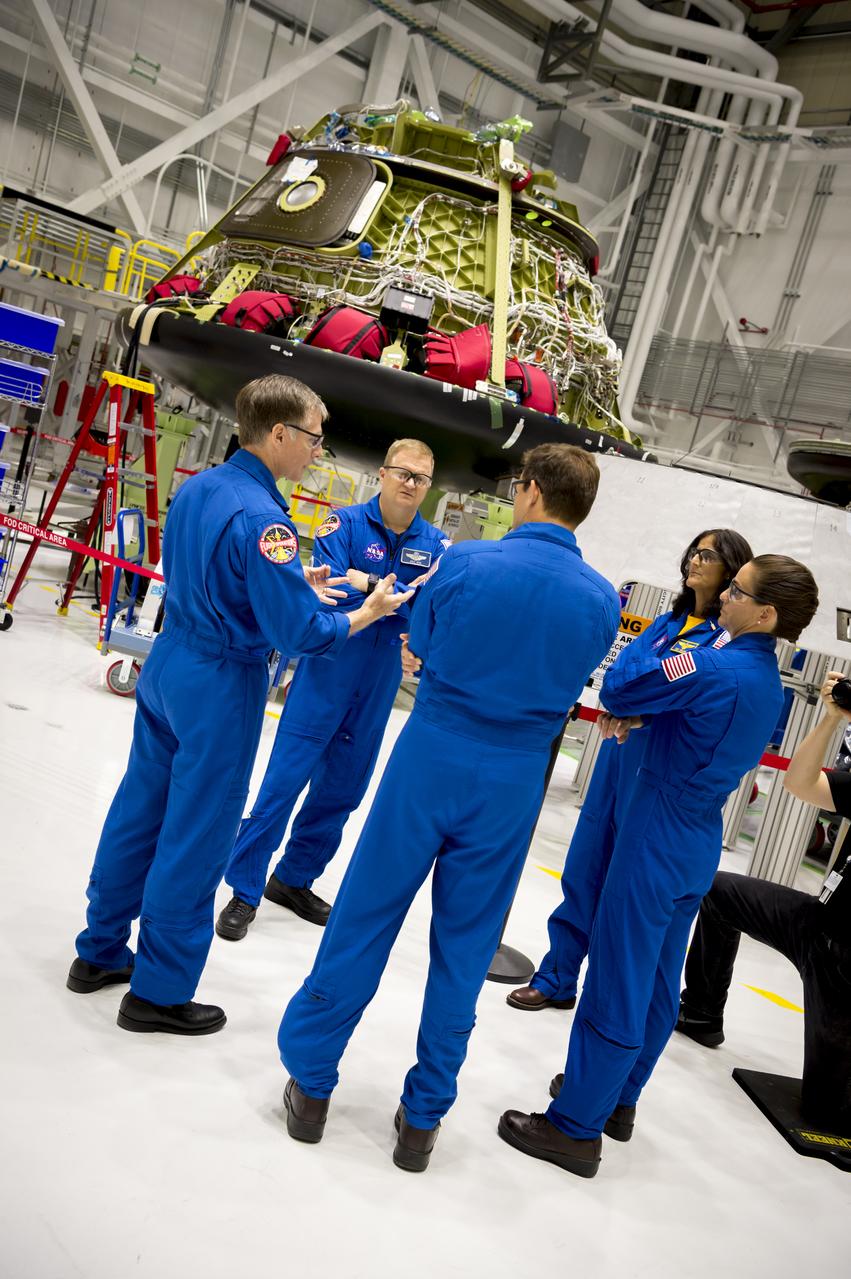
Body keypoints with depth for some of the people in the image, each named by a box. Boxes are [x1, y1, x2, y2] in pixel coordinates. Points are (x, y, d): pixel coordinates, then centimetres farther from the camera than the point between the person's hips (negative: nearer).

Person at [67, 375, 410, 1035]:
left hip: (167, 665, 9)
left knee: (139, 809, 19)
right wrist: (368, 613, -8)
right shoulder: (261, 517, -24)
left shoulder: (196, 487, 4)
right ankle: (159, 991, 19)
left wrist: (293, 582, 11)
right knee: (196, 839, 5)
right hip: (221, 689, -9)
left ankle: (99, 953, 35)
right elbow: (298, 633, -24)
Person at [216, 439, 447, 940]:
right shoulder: (346, 523, -8)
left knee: (342, 789, 14)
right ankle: (244, 891, 9)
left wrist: (368, 583, -22)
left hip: (380, 683, 5)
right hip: (327, 670, -4)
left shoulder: (435, 543, 2)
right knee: (284, 781, -4)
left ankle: (294, 879, 32)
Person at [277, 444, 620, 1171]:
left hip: (431, 757, -2)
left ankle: (312, 1082, 25)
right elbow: (567, 684, 8)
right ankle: (424, 1117, 25)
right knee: (465, 947, 13)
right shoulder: (602, 600, -5)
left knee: (363, 919, 11)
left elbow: (421, 649, 3)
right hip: (512, 783, 2)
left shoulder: (466, 562, -11)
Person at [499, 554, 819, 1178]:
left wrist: (643, 654, -1)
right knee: (658, 982, 19)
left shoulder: (718, 670, -23)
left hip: (656, 841, -9)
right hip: (698, 848, 9)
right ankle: (617, 1098, 34)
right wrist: (638, 717, -6)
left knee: (616, 985, 1)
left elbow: (617, 690, -19)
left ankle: (577, 1127, 12)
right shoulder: (768, 683, 5)